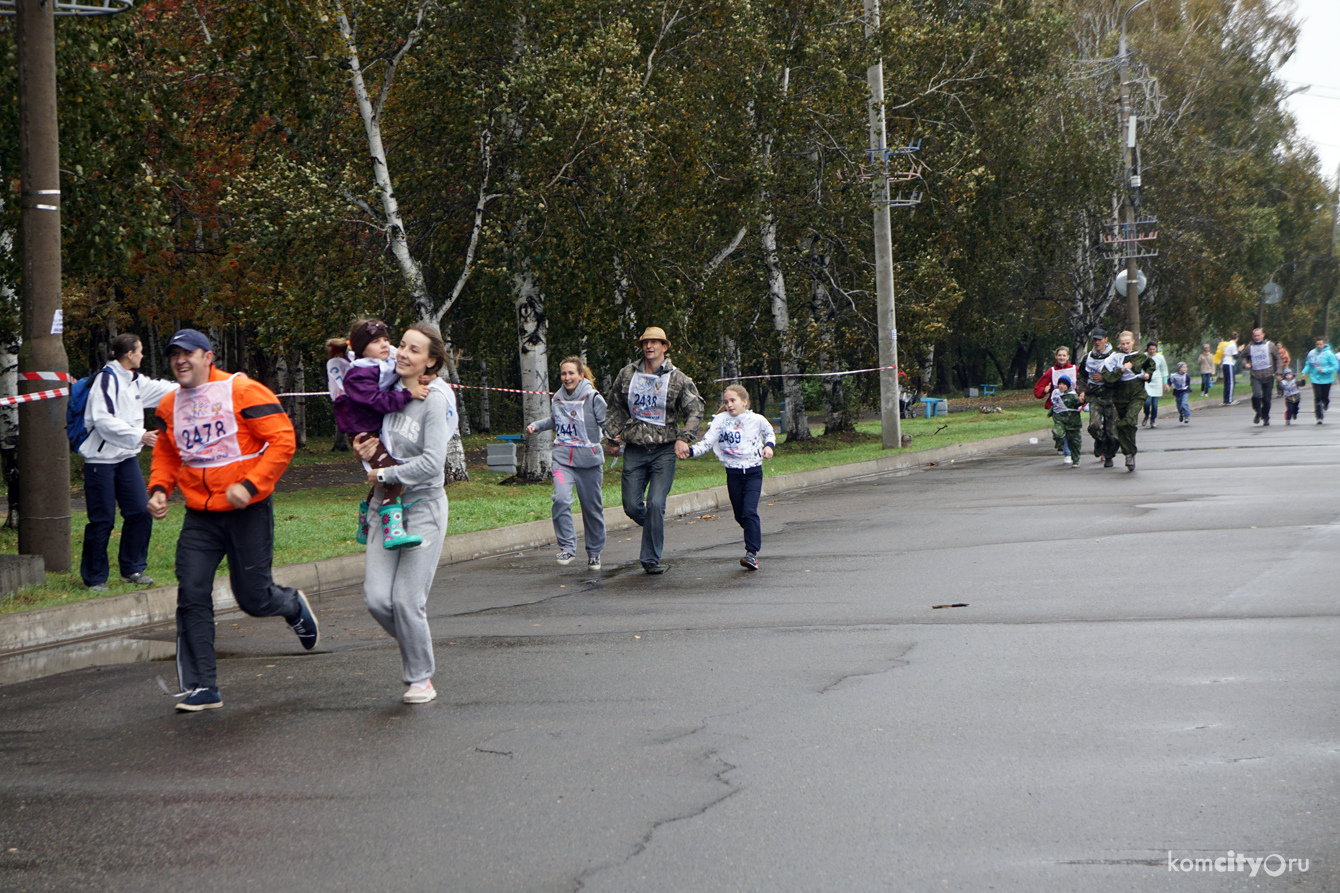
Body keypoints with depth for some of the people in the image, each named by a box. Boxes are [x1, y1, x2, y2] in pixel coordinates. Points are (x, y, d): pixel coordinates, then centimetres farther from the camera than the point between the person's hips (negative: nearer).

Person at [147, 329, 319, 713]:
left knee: (253, 598, 2)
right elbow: (166, 453, 23)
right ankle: (200, 687, -1)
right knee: (192, 596, -7)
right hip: (199, 516, 5)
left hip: (248, 511, -5)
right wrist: (159, 488, 3)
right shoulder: (170, 405, 8)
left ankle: (293, 606, 39)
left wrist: (250, 485, -21)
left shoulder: (242, 391, -11)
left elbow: (282, 440, -14)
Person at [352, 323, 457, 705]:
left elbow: (431, 463, -20)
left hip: (423, 505, -5)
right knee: (376, 598, -4)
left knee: (407, 600, -8)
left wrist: (384, 474, -11)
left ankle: (421, 677, 11)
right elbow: (371, 436, 24)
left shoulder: (435, 399, -13)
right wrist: (363, 451, 1)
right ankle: (413, 645, 25)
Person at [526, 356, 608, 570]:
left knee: (592, 507, 6)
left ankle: (594, 552, 24)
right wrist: (535, 425, 15)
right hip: (562, 459, 2)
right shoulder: (557, 399, 9)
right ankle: (567, 547, -13)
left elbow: (607, 423, -3)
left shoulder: (593, 398, -5)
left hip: (588, 460, -2)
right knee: (561, 499, -21)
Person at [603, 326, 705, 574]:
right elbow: (616, 408, 19)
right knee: (632, 506, 1)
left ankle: (651, 559, -3)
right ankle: (654, 529, 33)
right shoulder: (627, 374, 6)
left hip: (664, 451, -3)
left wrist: (683, 438, -11)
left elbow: (695, 411, 2)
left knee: (655, 504, -12)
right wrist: (613, 438, 15)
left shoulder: (678, 379, -1)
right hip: (634, 450, 3)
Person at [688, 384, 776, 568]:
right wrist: (691, 451, -27)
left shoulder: (757, 420, -1)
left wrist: (769, 446, -2)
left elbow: (770, 434, 19)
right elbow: (707, 442, -10)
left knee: (750, 512, -16)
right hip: (733, 473, 2)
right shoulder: (720, 420, -2)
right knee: (740, 516, 7)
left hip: (753, 472, -2)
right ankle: (755, 538, 33)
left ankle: (752, 553, -17)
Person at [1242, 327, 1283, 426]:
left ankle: (1266, 418, 23)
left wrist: (1278, 372, 6)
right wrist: (1245, 363, -2)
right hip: (1255, 376, -1)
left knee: (1267, 399, 4)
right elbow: (1244, 357, 20)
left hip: (1268, 376, 1)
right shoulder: (1249, 347, 5)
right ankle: (1258, 413, 1)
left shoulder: (1270, 345, 5)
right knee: (1256, 395, -23)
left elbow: (1277, 359, 12)